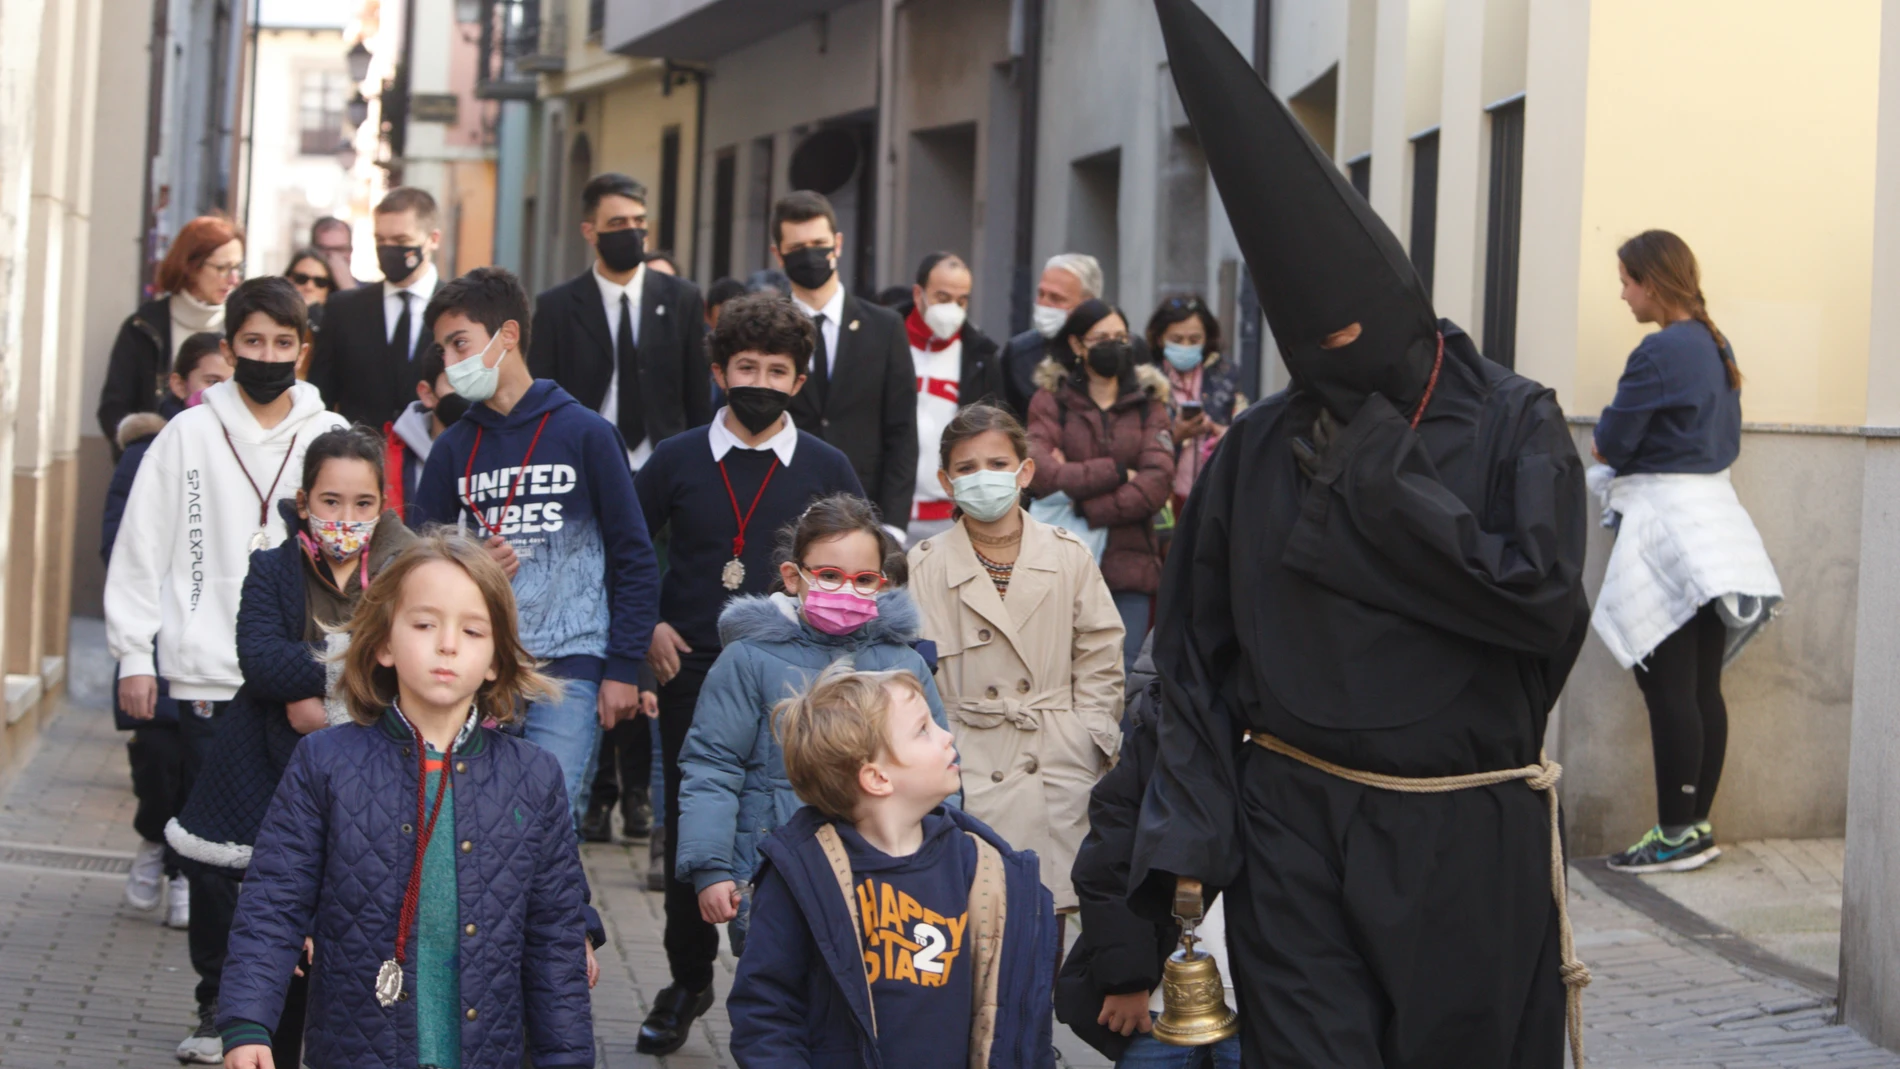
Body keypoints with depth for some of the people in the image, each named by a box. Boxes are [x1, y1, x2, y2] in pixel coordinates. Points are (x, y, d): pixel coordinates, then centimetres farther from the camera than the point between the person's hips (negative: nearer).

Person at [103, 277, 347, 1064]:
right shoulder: (189, 435, 4)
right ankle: (219, 1005, 12)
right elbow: (143, 549, 4)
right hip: (209, 675, 0)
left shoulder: (332, 439, 6)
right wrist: (134, 654, -2)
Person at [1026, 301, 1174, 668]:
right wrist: (1117, 472, -8)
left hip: (1129, 565, 1)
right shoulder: (1051, 402, 8)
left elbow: (1158, 482, -3)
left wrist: (1086, 509, -11)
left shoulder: (1148, 403, 12)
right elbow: (1039, 473, -10)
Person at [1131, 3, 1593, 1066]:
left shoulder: (1515, 423, -2)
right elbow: (1197, 654, 7)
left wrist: (1382, 482, -12)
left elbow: (1548, 607, -15)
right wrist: (1190, 836, -1)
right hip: (1293, 831, 1)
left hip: (1468, 844, -1)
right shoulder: (1260, 449, 5)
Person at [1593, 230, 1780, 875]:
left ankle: (1677, 836, -5)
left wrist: (1607, 446, 11)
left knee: (1668, 689, -6)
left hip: (1667, 522, -9)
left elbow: (1612, 443, -12)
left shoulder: (1661, 351, -14)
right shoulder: (1716, 348, 14)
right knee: (1703, 688, 9)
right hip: (1715, 512, 9)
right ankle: (1698, 826, 13)